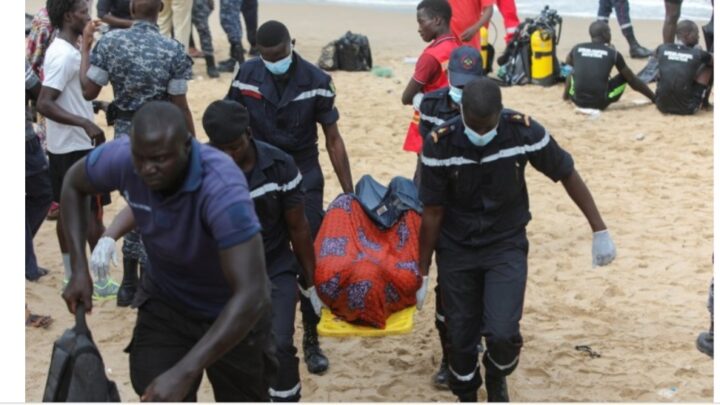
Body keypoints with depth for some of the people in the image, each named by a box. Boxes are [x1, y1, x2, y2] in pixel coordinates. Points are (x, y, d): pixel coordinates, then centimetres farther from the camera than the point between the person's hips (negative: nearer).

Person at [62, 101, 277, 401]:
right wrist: (79, 268, -8)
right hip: (164, 302, 3)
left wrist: (184, 373, -46)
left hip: (233, 312, -3)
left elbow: (251, 295, -42)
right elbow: (73, 185, 0)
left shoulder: (223, 189, -39)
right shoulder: (121, 158, -24)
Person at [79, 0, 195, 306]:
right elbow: (180, 107, -10)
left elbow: (88, 90, -1)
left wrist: (85, 46, 9)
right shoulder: (172, 50, -13)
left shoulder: (109, 42, -6)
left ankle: (130, 285, 27)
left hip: (125, 133, 4)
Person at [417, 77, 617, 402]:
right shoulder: (440, 145, -20)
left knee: (502, 333, -14)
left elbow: (567, 175, -5)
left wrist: (599, 230, -3)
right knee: (460, 338, 5)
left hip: (507, 246, 0)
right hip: (456, 250, 1)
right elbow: (433, 212, -10)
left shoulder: (524, 132, -20)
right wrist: (422, 272, -4)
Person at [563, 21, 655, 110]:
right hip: (600, 103, -3)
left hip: (578, 101, 4)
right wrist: (654, 98, 20)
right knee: (625, 76, 18)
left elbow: (567, 63, 35)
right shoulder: (613, 53, 4)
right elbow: (633, 80, 11)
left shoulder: (577, 49, 10)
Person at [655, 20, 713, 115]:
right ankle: (704, 102, 31)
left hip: (662, 105, 3)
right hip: (687, 109, -3)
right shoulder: (698, 54, -4)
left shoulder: (662, 49, 4)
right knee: (708, 66, 15)